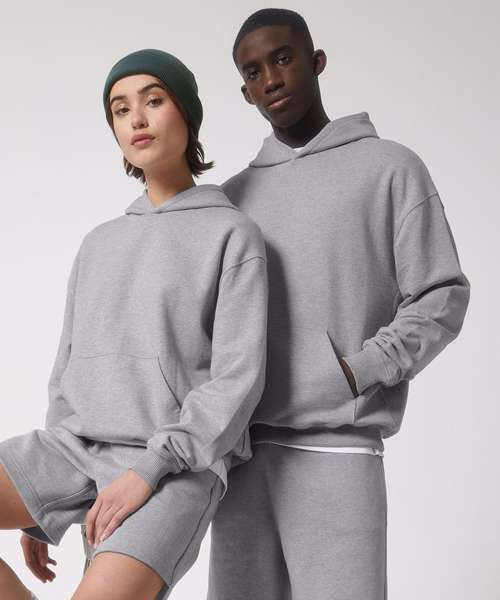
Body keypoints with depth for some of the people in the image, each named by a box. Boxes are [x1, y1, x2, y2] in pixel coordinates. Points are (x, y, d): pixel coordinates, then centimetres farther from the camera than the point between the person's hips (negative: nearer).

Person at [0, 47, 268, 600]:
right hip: (80, 450, 5)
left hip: (179, 467, -5)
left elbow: (238, 379, -8)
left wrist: (150, 470, -18)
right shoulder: (98, 245, 20)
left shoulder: (234, 234, 2)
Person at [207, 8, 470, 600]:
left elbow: (442, 301, -2)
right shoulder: (237, 196, 17)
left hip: (337, 451, -5)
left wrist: (351, 376, -16)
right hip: (244, 451, 5)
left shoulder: (392, 168, 4)